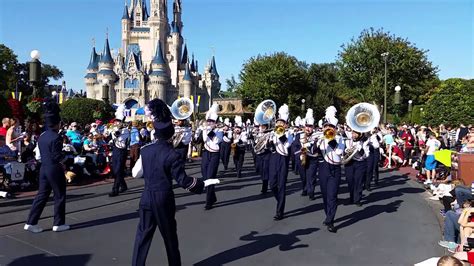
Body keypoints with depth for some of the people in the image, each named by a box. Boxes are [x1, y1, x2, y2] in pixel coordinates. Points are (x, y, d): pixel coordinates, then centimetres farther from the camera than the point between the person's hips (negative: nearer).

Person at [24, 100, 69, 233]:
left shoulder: (42, 136, 9)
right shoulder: (56, 137, -17)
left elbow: (43, 153, 14)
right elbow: (58, 157, -19)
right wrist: (62, 164, 0)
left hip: (44, 168, 8)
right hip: (55, 169, -8)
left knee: (41, 195, 13)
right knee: (59, 196, 5)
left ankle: (31, 223, 14)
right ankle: (58, 224, 12)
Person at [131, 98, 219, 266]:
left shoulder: (145, 150, -4)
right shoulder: (173, 155, -17)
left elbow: (136, 173, 6)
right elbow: (183, 181, -18)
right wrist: (204, 183, -9)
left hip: (147, 197, 3)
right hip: (164, 199, -3)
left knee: (143, 234, 12)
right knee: (169, 235, 14)